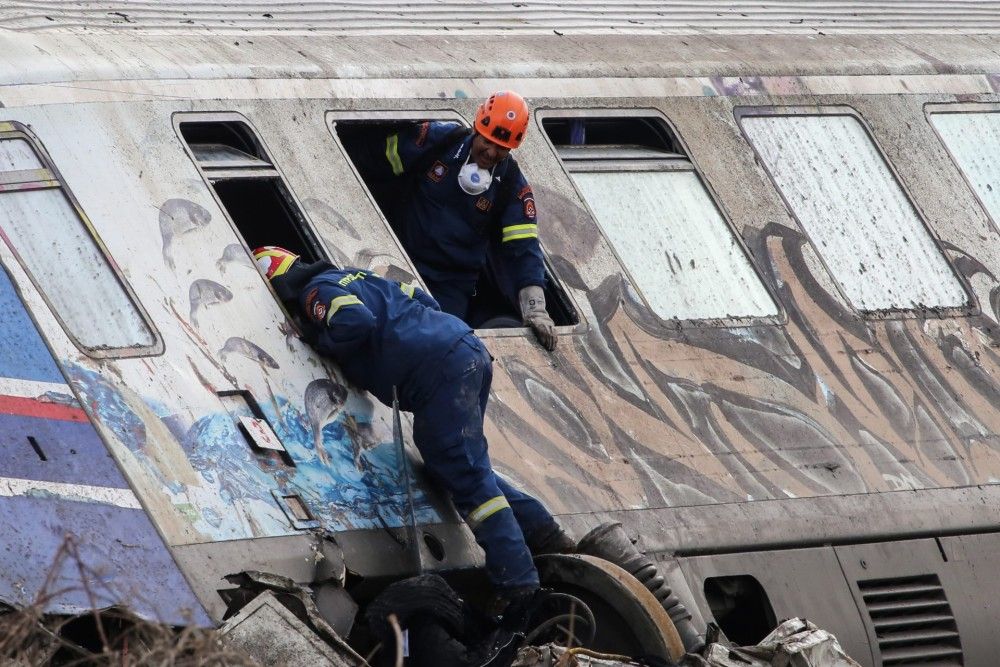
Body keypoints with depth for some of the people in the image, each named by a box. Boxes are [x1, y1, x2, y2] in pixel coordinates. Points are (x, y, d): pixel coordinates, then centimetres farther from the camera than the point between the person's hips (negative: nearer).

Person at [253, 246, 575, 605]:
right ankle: (547, 538, 12)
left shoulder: (316, 292, 3)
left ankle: (520, 588, -17)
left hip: (438, 370, -9)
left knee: (466, 478, -10)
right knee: (467, 470, 19)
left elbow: (355, 322, -16)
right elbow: (421, 299, 33)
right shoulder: (354, 276, 31)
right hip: (469, 349, 9)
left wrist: (318, 342, 1)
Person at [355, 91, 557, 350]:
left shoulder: (512, 185, -7)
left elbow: (522, 247, -11)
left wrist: (535, 310, -21)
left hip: (453, 285, 0)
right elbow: (372, 162, 4)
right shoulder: (436, 140, -9)